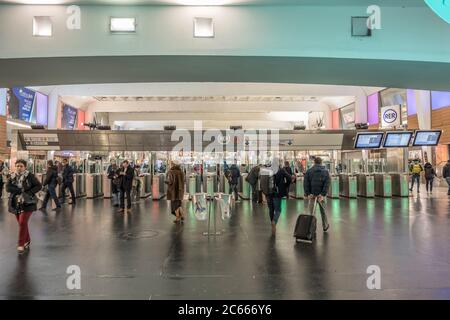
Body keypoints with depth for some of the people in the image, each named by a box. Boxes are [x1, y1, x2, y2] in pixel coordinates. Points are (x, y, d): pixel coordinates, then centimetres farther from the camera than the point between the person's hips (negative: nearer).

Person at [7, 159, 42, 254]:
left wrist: (28, 193, -20)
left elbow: (38, 186, -9)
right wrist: (20, 190, -19)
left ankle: (21, 244, -2)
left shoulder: (30, 176, -8)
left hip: (27, 203, -5)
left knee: (23, 223, -11)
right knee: (21, 223, 13)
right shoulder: (12, 177, 4)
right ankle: (27, 241, 28)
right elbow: (8, 188, -7)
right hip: (16, 204, 5)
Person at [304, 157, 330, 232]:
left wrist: (308, 194, -7)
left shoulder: (309, 171, 1)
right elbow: (327, 184, -7)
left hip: (312, 194, -1)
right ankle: (325, 226, 31)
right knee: (323, 211, 17)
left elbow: (305, 183, -6)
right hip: (321, 194, 1)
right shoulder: (325, 171, 3)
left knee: (312, 212, 5)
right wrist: (323, 194, -12)